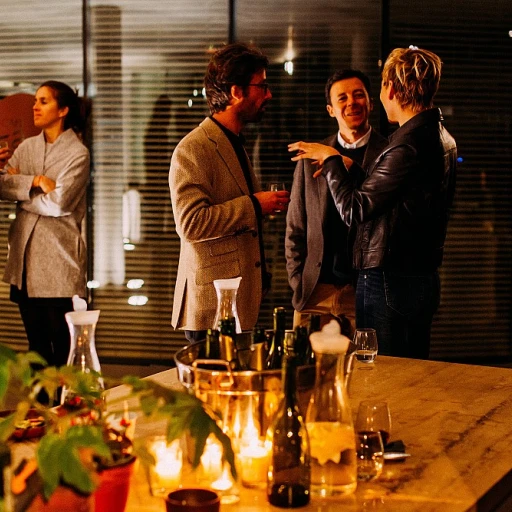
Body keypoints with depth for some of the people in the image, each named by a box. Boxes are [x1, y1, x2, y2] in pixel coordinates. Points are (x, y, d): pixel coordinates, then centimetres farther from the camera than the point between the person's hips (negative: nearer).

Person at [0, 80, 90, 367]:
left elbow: (58, 202, -17)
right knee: (35, 341, 13)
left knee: (62, 346, 1)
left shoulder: (78, 153, -6)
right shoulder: (26, 147, 11)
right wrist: (35, 182, -15)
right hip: (25, 257, 6)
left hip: (58, 259, -6)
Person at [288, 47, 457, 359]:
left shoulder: (409, 144, -20)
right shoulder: (441, 137, 12)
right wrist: (346, 167, 20)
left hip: (391, 284, -10)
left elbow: (354, 210, -15)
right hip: (422, 278, 10)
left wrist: (331, 159, -1)